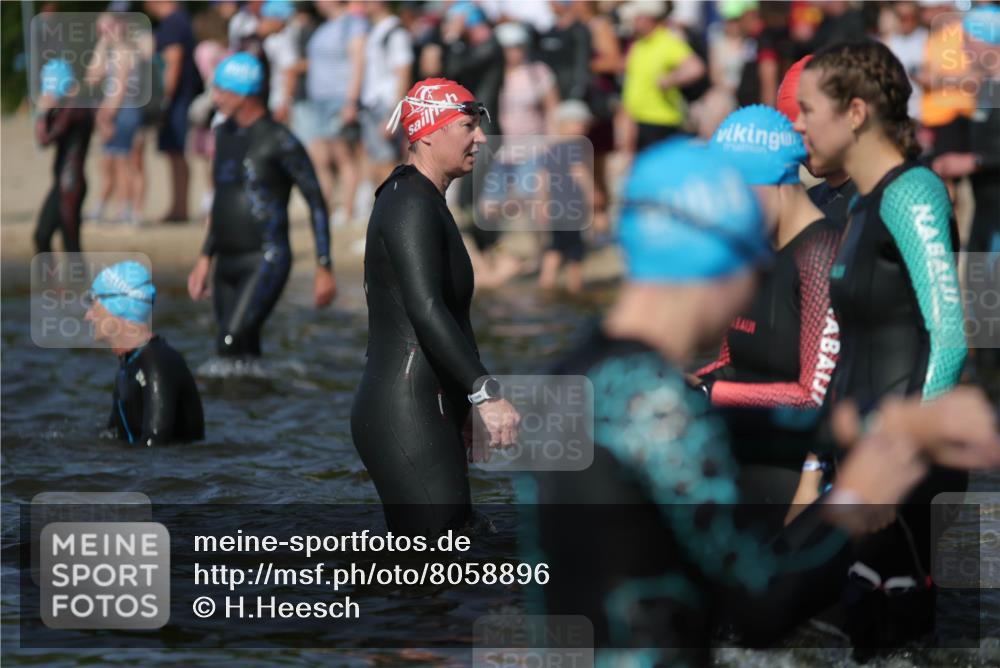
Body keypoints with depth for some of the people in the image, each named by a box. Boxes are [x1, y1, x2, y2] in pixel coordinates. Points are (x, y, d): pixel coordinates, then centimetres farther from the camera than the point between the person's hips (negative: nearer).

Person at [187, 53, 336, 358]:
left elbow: (317, 204, -9)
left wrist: (324, 270, -11)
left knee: (231, 344, -23)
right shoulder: (225, 133, 13)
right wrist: (205, 258, 24)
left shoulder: (279, 141, -10)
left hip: (266, 261, -8)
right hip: (227, 264, 8)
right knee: (245, 353, 8)